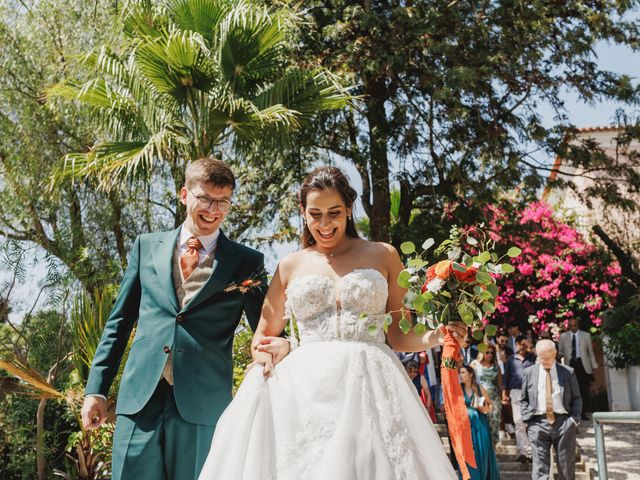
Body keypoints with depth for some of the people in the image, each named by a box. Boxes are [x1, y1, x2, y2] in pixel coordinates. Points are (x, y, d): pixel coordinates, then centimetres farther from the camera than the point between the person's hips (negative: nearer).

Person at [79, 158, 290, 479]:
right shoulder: (147, 246, 12)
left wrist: (282, 346, -13)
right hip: (140, 399, 2)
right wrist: (97, 388, 8)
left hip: (204, 406, -1)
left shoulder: (247, 262, 5)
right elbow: (119, 321, 13)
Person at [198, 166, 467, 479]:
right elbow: (263, 335, 20)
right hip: (307, 391, 1)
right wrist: (263, 355, -4)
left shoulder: (383, 256, 12)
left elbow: (399, 335, 12)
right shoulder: (291, 266, 16)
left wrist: (439, 335, -9)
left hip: (371, 388, -1)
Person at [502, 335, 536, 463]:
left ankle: (531, 451, 7)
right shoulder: (511, 359, 10)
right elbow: (506, 377, 13)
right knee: (519, 422, -1)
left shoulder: (532, 358, 7)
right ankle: (523, 451, 2)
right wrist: (504, 393, 10)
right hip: (516, 392, 1)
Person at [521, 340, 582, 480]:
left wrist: (574, 419, -4)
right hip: (538, 423, 0)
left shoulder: (568, 372, 6)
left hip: (563, 422, 0)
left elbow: (576, 398, 9)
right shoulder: (529, 372, 8)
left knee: (567, 465, 7)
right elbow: (524, 399, 11)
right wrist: (527, 419, -1)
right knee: (540, 467, -4)